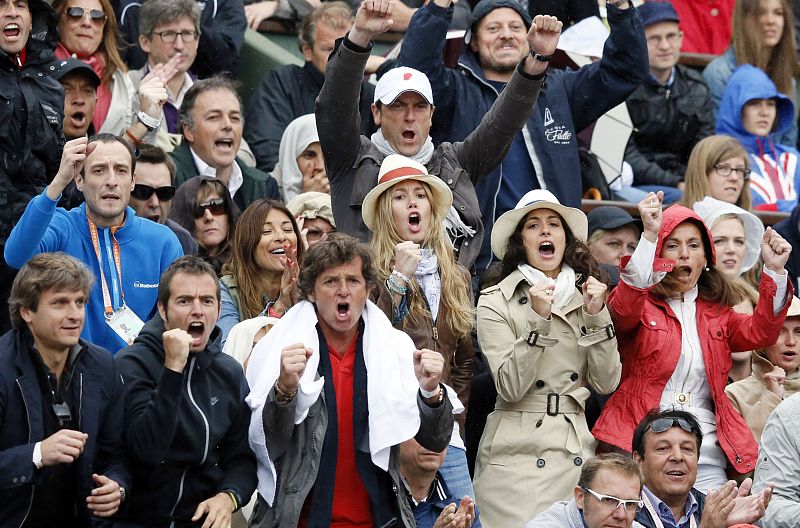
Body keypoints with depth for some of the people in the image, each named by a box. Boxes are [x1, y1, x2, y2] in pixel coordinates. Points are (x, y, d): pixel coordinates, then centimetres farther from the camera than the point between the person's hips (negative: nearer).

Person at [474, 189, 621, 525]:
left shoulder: (584, 295, 10)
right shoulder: (495, 302, -2)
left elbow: (606, 383, 3)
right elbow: (510, 388, -12)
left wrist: (596, 316, -7)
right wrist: (537, 320, -19)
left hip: (576, 449, 4)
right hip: (517, 455, -3)